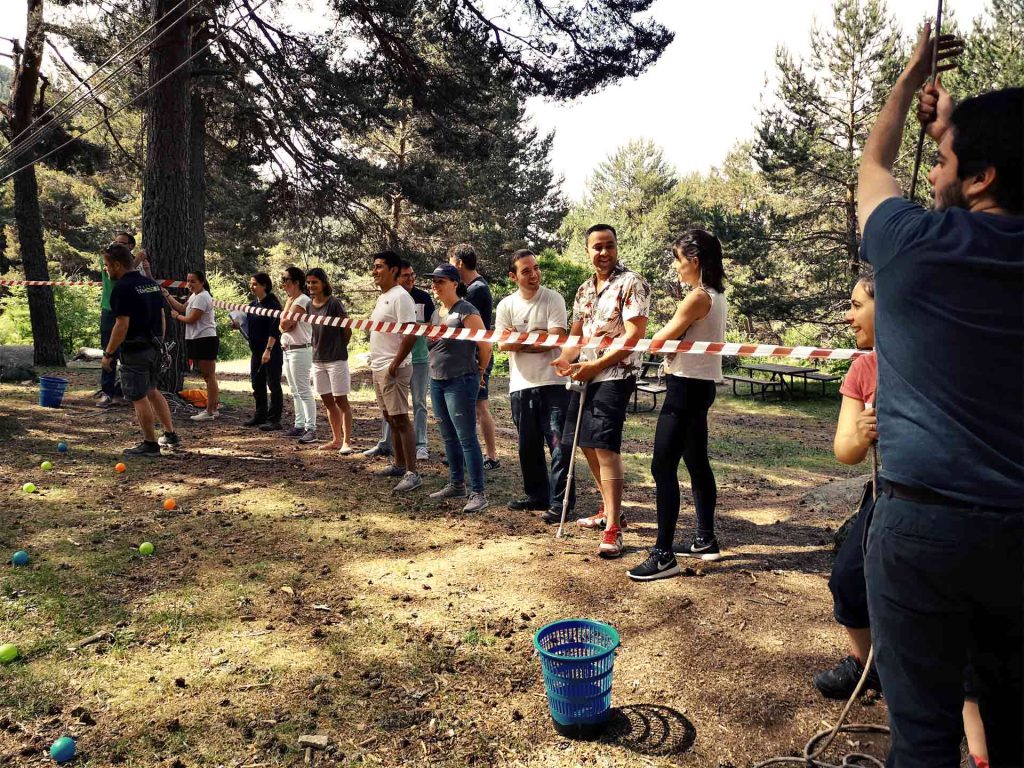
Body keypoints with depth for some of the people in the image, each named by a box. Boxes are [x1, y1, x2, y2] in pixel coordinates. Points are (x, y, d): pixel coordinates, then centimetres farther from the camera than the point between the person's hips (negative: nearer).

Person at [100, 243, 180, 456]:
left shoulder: (122, 288, -16)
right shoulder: (151, 283, 9)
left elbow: (122, 325, -21)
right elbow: (161, 316, 14)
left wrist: (108, 353, -13)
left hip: (134, 351, -9)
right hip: (153, 348, 9)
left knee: (139, 398, 2)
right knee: (152, 391, 22)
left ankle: (150, 444, 9)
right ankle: (171, 435, 24)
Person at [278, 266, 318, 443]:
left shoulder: (302, 300, -13)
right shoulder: (292, 300, 16)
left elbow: (284, 324, -19)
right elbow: (282, 327, 12)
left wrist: (288, 303, -8)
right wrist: (287, 317, -8)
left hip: (300, 350, -10)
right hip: (288, 350, 10)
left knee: (304, 390, -10)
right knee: (295, 391, 14)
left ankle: (311, 428, -9)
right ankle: (299, 425, 21)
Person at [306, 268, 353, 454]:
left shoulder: (334, 303, -11)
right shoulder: (309, 306, 8)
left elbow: (347, 330, -6)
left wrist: (338, 349, 4)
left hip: (336, 359, -7)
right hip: (317, 360, 7)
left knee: (340, 400, -3)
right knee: (328, 401, 11)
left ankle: (346, 442, 1)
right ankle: (336, 440, 21)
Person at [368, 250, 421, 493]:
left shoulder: (400, 296, -15)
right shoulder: (382, 297, 15)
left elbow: (411, 334, -22)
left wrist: (394, 365, -23)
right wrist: (374, 362, 18)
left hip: (392, 369, -10)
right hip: (378, 368, 10)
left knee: (400, 419, -9)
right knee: (390, 418, 15)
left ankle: (412, 473, -7)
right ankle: (399, 465, 25)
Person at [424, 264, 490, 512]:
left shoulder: (466, 311, -12)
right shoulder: (436, 313, 14)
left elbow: (485, 345, -12)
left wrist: (479, 371, 0)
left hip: (460, 382, -8)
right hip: (437, 382, 9)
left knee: (467, 438, -8)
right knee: (448, 437, 15)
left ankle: (478, 494, -3)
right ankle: (456, 484, 28)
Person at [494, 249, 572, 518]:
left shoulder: (553, 299, -4)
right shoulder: (506, 305, 6)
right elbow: (502, 344, -3)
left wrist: (518, 341, -8)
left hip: (552, 382, -4)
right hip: (521, 385, 4)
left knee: (558, 443, -7)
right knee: (529, 445, 13)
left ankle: (559, 501, -1)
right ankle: (536, 496, 27)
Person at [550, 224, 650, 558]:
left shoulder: (632, 284, -8)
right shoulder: (584, 290, 15)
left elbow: (634, 335, -16)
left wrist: (596, 365, -18)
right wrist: (566, 357, -3)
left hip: (615, 374, -8)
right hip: (586, 375, 8)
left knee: (605, 445, -15)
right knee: (586, 443, 13)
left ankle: (613, 530, -10)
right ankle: (608, 508, 30)